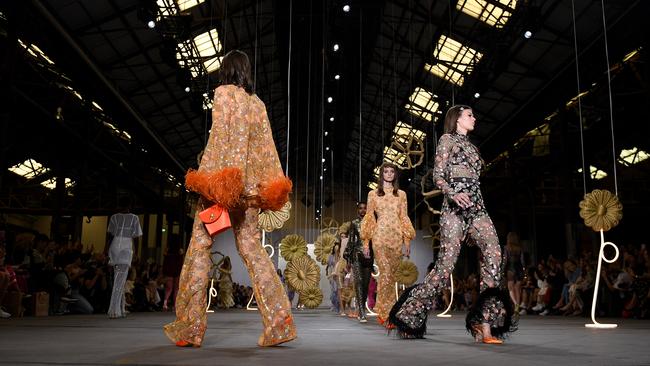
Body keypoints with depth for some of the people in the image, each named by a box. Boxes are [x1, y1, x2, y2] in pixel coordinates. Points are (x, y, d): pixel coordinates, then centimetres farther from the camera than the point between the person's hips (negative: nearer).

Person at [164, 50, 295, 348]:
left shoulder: (224, 92, 1)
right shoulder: (257, 102, 19)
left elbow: (219, 136, -10)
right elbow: (267, 145, 13)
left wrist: (212, 180, -14)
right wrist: (273, 183, 11)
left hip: (223, 178, -6)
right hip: (248, 184, 6)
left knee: (200, 247, 0)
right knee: (252, 248, 4)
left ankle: (188, 327, 2)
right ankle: (278, 323, -3)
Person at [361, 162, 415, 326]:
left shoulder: (401, 194, 13)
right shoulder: (373, 194, 7)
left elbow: (404, 218, 13)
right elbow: (369, 217, 7)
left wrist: (407, 240, 7)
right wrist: (366, 242, 3)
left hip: (396, 236, 3)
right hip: (380, 236, -3)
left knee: (392, 274, 4)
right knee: (386, 273, -13)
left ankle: (384, 311, 17)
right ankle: (384, 312, -6)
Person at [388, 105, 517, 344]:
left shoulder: (471, 146, 29)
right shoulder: (447, 139, 8)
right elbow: (438, 176, -3)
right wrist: (453, 194, -21)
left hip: (477, 207, 7)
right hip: (455, 207, -6)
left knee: (493, 254, -17)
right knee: (446, 263, -13)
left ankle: (484, 321, -16)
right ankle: (408, 312, 1)